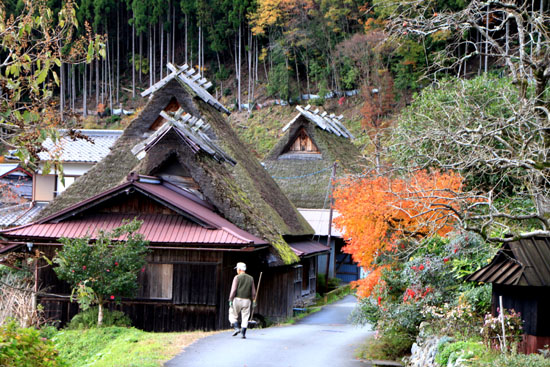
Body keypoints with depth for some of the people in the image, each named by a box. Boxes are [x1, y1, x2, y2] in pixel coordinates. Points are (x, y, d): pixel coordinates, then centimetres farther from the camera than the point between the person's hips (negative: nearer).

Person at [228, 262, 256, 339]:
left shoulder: (237, 277, -5)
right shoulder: (251, 278, 8)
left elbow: (233, 290, -11)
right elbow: (253, 292, 9)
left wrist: (230, 300, -8)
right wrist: (253, 301, 16)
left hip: (237, 300, -3)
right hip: (247, 301, 3)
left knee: (233, 316, 10)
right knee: (245, 318, 6)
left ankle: (236, 328, -8)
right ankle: (243, 333, -1)